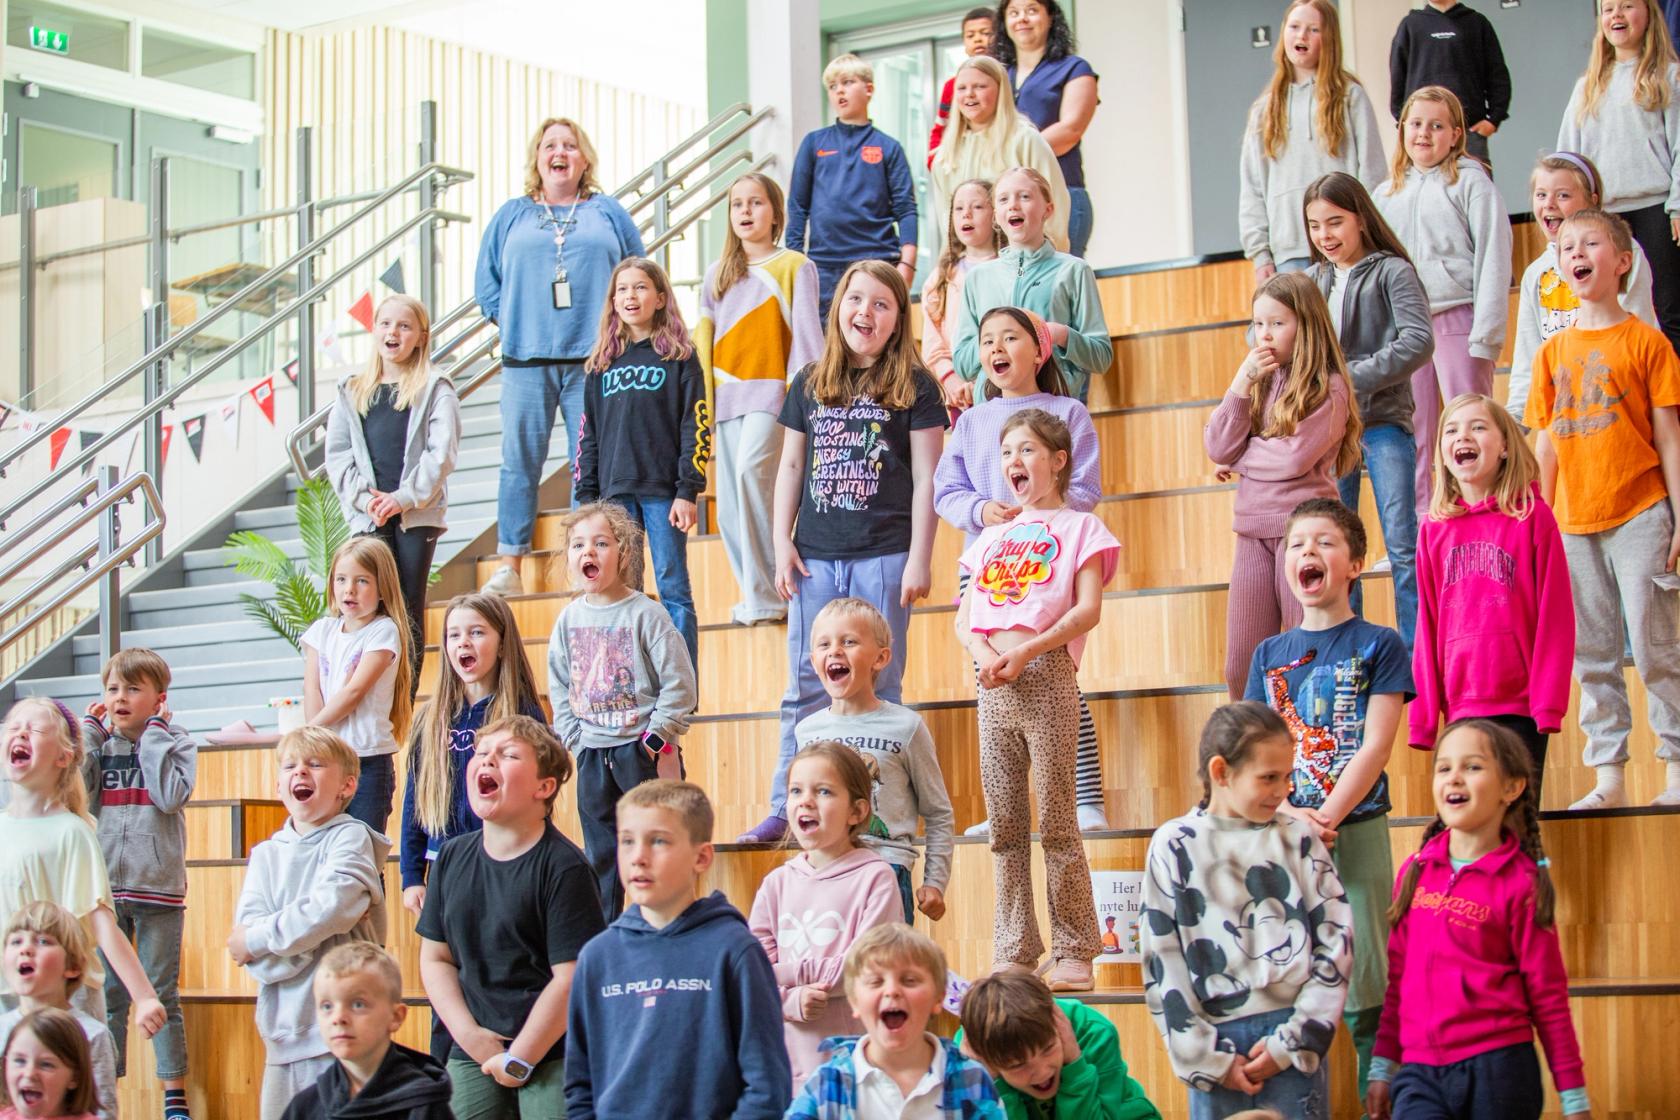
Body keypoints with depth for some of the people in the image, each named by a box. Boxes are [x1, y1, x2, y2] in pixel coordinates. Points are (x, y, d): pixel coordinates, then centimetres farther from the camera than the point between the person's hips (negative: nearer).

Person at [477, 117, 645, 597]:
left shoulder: (608, 213, 11)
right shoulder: (512, 215, 13)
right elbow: (486, 281, 14)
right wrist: (510, 321, 1)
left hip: (594, 359, -1)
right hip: (527, 360, 1)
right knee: (520, 462, 1)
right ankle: (508, 568, 5)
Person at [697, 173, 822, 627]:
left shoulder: (795, 267, 4)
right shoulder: (718, 273, 18)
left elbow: (806, 334, -1)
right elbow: (704, 338, 18)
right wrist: (702, 396, 10)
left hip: (770, 389, -6)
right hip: (725, 395, 6)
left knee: (750, 468, -27)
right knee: (729, 505, 1)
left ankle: (768, 594, -21)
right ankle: (757, 595, 12)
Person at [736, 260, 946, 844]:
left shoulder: (913, 385, 0)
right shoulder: (811, 383, 11)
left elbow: (926, 476, -2)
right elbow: (790, 466, 14)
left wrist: (920, 556, -8)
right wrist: (782, 542, 6)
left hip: (884, 555, -3)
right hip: (816, 555, 4)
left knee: (877, 687, 1)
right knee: (806, 686, 5)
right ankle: (786, 810, 9)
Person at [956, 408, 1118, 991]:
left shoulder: (1078, 527, 6)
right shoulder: (993, 538, 21)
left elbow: (1088, 609, -7)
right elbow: (964, 618, 15)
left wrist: (1026, 651, -17)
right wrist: (982, 651, -7)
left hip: (1046, 675, -5)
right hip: (994, 682, 6)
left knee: (1056, 818, -6)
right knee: (1004, 823, 6)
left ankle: (1073, 952, 0)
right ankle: (1013, 950, 11)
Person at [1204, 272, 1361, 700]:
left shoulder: (1328, 388, -6)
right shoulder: (1257, 382, 12)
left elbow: (1294, 458, -17)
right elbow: (1218, 448, 2)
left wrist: (1240, 457, -2)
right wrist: (1242, 383, -5)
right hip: (1253, 532, 6)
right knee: (1241, 666, 6)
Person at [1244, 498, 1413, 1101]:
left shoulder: (1377, 645, 2)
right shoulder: (1271, 654, 12)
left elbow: (1375, 746, -6)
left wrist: (1325, 819, -15)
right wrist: (1290, 818, -11)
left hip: (1355, 830, -3)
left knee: (1365, 986, -4)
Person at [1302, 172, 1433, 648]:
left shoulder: (1391, 272, -2)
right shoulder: (1311, 281, 12)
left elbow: (1419, 342, -13)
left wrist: (1353, 379, -19)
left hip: (1383, 419, -5)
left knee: (1402, 546, -4)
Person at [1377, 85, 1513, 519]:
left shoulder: (1471, 183, 0)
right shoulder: (1387, 195, 15)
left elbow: (1492, 260, -5)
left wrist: (1484, 335, -12)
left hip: (1457, 319, -5)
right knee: (1413, 437, 7)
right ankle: (1420, 523, 12)